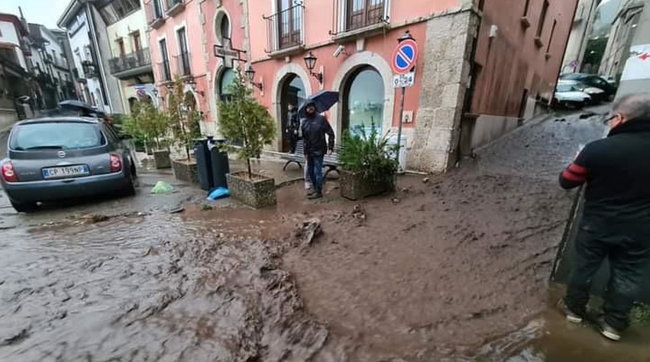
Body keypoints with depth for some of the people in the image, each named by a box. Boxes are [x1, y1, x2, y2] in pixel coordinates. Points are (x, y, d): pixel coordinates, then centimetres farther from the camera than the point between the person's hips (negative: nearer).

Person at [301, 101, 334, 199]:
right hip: (309, 151, 6)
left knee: (317, 171, -3)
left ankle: (319, 192, 10)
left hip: (319, 150, -6)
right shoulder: (304, 121, 7)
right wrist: (305, 151, 5)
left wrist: (330, 147, -13)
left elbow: (330, 133, -7)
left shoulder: (321, 118, -7)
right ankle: (314, 189, 31)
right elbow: (304, 138, 8)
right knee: (310, 171, 14)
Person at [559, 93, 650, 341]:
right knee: (627, 277, 17)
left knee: (584, 267, 16)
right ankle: (614, 324, 31)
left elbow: (566, 182, -10)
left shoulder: (598, 149, -20)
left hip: (597, 225, -2)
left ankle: (575, 309, 32)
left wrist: (581, 162, 8)